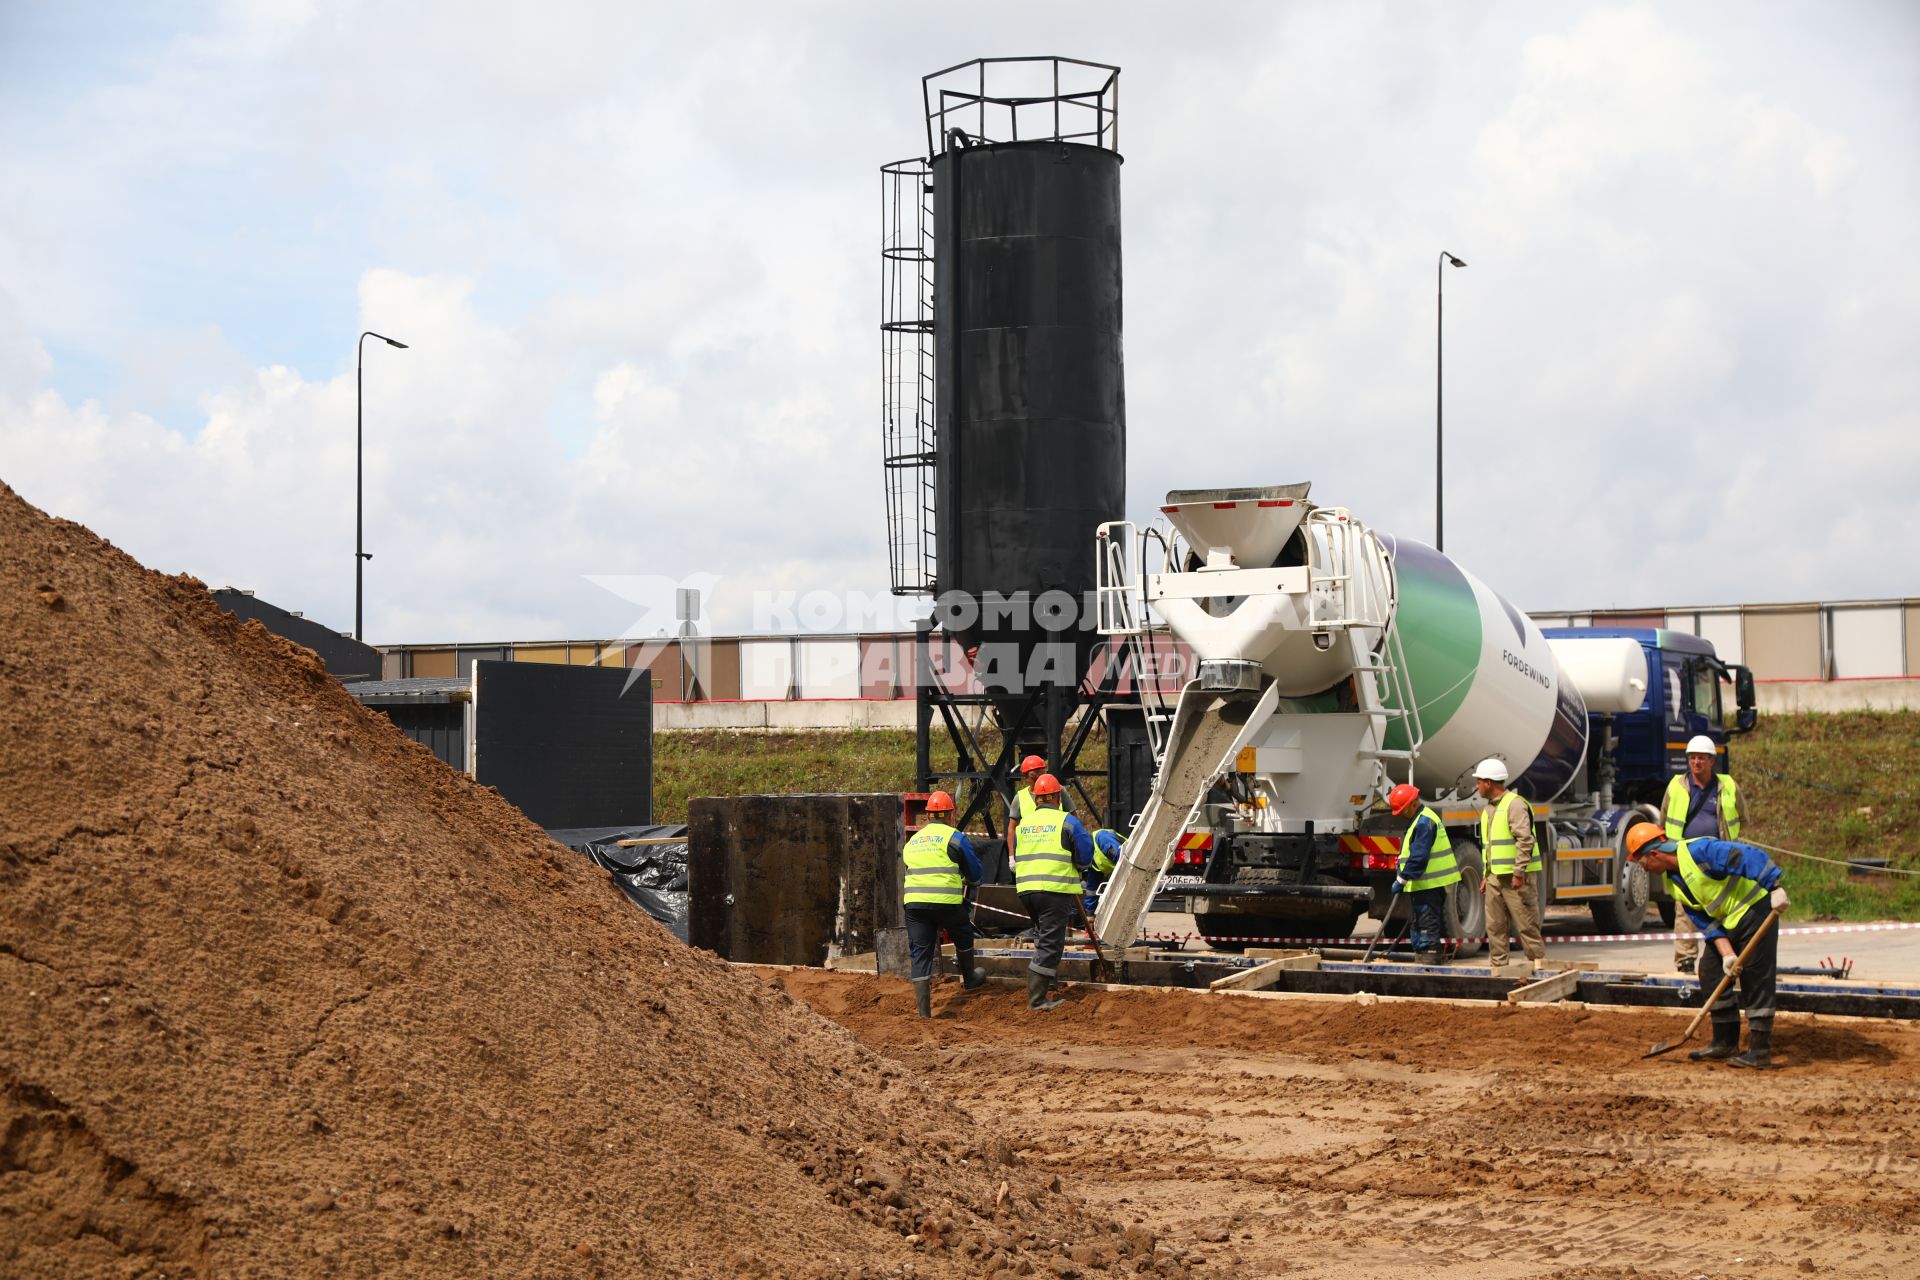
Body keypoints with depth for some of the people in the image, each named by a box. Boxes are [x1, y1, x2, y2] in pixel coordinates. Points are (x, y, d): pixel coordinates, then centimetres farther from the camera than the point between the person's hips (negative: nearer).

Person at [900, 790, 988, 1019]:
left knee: (920, 955, 4)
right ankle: (969, 978, 45)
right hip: (947, 903, -3)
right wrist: (969, 883, 32)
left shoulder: (911, 841, 16)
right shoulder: (955, 838, 0)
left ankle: (923, 1009, -1)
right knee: (964, 938, 25)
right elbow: (974, 872, 9)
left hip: (914, 903, 4)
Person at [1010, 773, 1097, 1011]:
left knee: (1042, 934, 28)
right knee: (1050, 944, -3)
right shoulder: (1066, 821, -5)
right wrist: (1077, 867, 15)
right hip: (1055, 890, -6)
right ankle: (1037, 999, -6)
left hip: (1025, 889, 6)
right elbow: (1085, 855, -5)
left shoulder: (1023, 824, 11)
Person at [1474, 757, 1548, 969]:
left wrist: (1518, 873, -22)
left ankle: (1538, 962, -5)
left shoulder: (1514, 804, -11)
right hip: (1495, 877, 9)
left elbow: (1525, 840, -19)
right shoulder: (1488, 809, 19)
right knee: (1495, 926, 8)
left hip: (1515, 877, -9)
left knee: (1526, 924, -7)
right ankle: (1497, 966, 12)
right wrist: (1486, 876, 20)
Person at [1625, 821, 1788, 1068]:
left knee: (1755, 980, -8)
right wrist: (1726, 953, -7)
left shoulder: (1699, 850, -23)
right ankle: (1725, 1042, 20)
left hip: (1754, 908, -9)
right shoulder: (1673, 883, 6)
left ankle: (1760, 1051, -4)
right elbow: (1705, 922, 5)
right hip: (1726, 922, 9)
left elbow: (1747, 857, -29)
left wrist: (1775, 888, -33)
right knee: (1710, 972, 10)